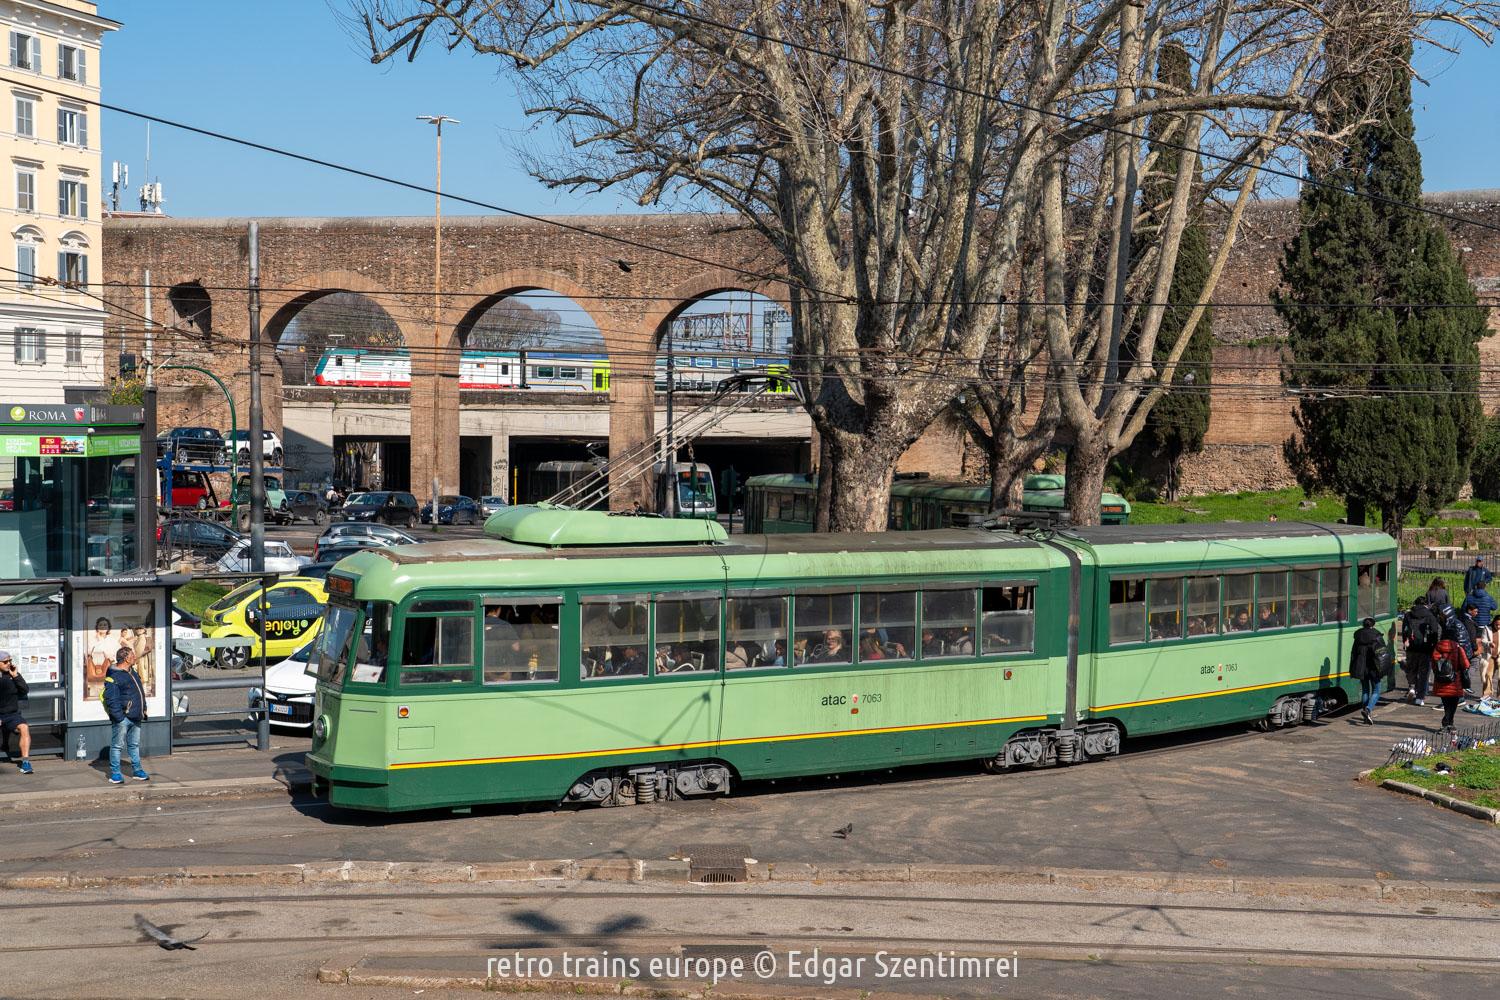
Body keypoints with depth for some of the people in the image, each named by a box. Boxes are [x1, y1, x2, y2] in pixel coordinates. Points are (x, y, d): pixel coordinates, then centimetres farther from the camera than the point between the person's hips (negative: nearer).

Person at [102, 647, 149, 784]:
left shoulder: (132, 673, 16)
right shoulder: (113, 676, -13)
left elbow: (140, 692, 24)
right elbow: (111, 699, -18)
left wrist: (143, 711, 18)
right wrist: (118, 716, -22)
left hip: (135, 718, 9)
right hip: (122, 718, -9)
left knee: (134, 745, 15)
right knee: (117, 745, -1)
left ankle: (137, 771, 23)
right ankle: (115, 774, 4)